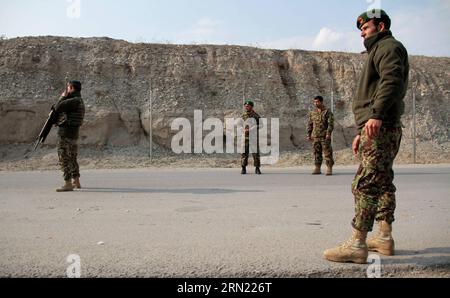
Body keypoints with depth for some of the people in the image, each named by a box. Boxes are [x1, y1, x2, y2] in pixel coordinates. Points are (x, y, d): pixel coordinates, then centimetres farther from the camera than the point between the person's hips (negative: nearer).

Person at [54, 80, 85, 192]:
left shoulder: (74, 100, -15)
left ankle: (68, 184, -8)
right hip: (73, 133, 10)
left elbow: (58, 107, -18)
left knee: (64, 158, -8)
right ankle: (76, 182, 22)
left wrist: (63, 97, -4)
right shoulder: (78, 100, 17)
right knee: (72, 158, 16)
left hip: (66, 133, -10)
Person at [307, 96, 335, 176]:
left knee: (327, 152, -4)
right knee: (317, 153, 6)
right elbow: (310, 125, 18)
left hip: (324, 136, -5)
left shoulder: (327, 112, 0)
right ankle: (317, 168, 12)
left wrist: (328, 133, -18)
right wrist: (309, 135, 12)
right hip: (315, 136, 5)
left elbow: (331, 123, -7)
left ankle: (329, 169, 0)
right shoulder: (312, 113, 15)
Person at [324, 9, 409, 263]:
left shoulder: (389, 46, 0)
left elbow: (393, 80, -20)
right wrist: (361, 132, 25)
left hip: (380, 127, -11)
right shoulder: (379, 50, 31)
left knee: (365, 184, -14)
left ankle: (357, 245, -13)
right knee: (383, 183, 11)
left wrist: (376, 115, -32)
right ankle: (385, 238, 18)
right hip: (382, 129, 11)